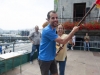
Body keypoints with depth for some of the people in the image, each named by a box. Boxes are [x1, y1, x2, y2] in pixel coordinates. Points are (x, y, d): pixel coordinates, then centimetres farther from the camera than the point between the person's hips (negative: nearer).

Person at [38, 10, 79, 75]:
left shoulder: (53, 29, 5)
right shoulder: (47, 30, -26)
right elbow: (63, 41, -28)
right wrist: (73, 31, -25)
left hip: (52, 58, 8)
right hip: (44, 59, -8)